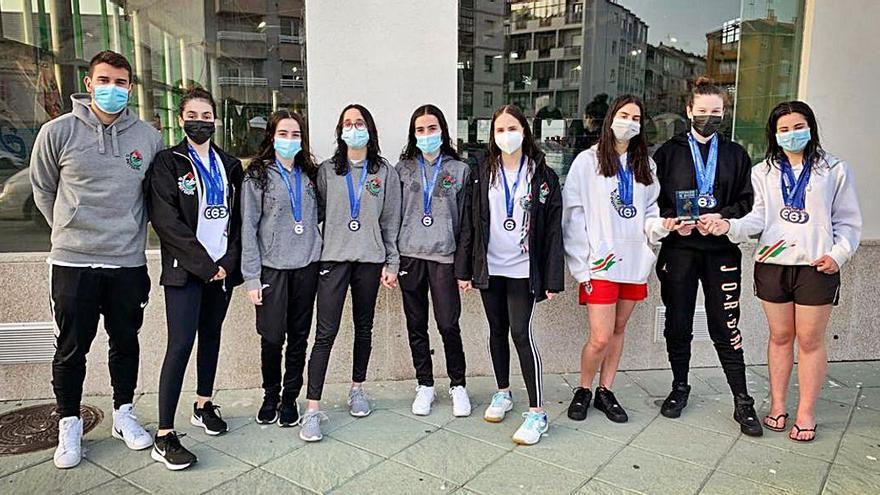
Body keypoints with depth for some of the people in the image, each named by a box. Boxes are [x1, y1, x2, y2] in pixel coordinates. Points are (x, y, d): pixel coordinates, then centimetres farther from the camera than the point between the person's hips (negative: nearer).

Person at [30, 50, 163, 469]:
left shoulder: (148, 137, 0)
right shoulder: (58, 132, -4)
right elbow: (43, 190, 8)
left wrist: (129, 230, 10)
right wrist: (70, 231, 7)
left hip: (128, 262, 2)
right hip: (72, 262, -1)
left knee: (126, 343, 14)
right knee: (71, 349, 8)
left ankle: (124, 414, 32)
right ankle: (69, 426, 27)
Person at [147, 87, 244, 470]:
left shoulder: (230, 165, 13)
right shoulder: (168, 162, -1)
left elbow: (238, 219, 10)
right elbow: (165, 219, -11)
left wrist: (228, 261, -4)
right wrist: (203, 264, -15)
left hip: (222, 268, 5)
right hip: (185, 269, -5)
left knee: (211, 336, 13)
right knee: (181, 344, -9)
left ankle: (204, 406, 29)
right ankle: (164, 436, -4)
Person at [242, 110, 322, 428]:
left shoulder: (310, 174, 11)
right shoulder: (257, 175, 0)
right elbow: (248, 228, -4)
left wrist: (322, 259, 5)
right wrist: (251, 276, -9)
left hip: (306, 267, 3)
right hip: (272, 267, -3)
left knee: (299, 337, 7)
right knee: (272, 338, 1)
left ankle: (290, 398, 22)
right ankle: (270, 396, 24)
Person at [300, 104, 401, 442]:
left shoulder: (386, 172, 6)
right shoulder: (327, 171, 6)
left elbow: (391, 221, 6)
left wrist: (391, 263, 2)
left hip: (370, 259, 2)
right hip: (333, 258, -1)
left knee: (364, 328, 12)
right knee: (326, 332, -7)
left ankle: (357, 389, 30)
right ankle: (312, 409, -3)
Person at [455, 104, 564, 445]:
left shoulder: (543, 176, -2)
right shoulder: (483, 175, 5)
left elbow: (553, 230, -4)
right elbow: (469, 224, 5)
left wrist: (553, 279, -8)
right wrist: (464, 269, 0)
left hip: (523, 270, -3)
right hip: (489, 268, 3)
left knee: (521, 333, -9)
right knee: (497, 331, 14)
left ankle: (537, 412, 0)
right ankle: (503, 393, 32)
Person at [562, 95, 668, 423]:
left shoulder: (645, 164, 12)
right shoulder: (588, 161, -3)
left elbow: (650, 209, 19)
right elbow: (573, 213, -6)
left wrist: (658, 226, -5)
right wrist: (582, 263, -11)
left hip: (634, 260, 5)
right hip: (600, 262, -5)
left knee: (619, 329, 12)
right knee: (601, 337, -7)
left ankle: (605, 391, 27)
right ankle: (583, 390, 18)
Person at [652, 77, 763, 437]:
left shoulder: (736, 156, 12)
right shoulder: (668, 152, 7)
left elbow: (747, 202, 9)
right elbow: (653, 200, 5)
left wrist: (722, 217, -9)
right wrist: (673, 221, -12)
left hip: (722, 250, 0)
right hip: (679, 249, 0)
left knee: (726, 327, 1)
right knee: (678, 325, 8)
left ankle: (742, 401, 12)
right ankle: (680, 387, 26)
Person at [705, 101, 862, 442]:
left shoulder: (834, 169, 5)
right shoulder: (763, 172, 8)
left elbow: (848, 221, 7)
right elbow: (758, 217, -3)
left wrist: (838, 254, -8)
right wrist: (730, 226, -23)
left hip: (816, 266, -1)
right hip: (772, 263, 2)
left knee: (810, 340, 4)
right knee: (780, 336, 11)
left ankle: (806, 414, 15)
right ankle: (777, 407, 21)